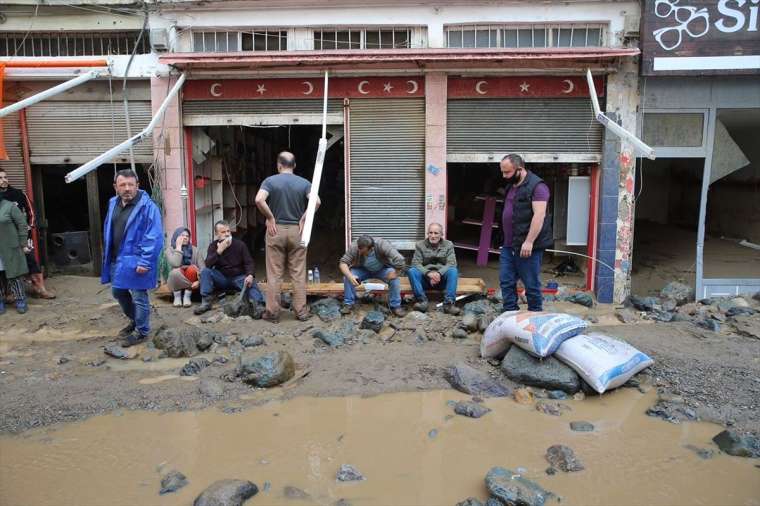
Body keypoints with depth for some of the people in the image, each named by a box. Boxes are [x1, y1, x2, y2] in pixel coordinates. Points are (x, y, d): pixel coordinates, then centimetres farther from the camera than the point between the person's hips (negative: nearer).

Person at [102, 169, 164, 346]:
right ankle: (134, 320, 42)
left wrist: (145, 262, -23)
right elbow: (108, 232, 17)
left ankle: (141, 331, 19)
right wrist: (108, 257, 15)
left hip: (135, 261, -8)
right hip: (117, 260, 8)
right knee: (118, 292, 21)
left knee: (138, 296, 2)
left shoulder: (147, 206, -17)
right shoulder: (113, 204, 7)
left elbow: (154, 237, -20)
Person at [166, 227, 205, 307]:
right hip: (176, 283, -1)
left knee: (192, 269, -30)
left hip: (191, 279, 1)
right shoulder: (170, 249, -5)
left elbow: (203, 268, -11)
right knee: (176, 272, -33)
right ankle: (177, 297, -9)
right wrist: (178, 247, -19)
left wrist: (199, 281, -29)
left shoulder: (194, 250, -3)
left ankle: (187, 296, -14)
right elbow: (175, 264, -25)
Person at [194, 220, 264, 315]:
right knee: (205, 271, -22)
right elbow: (208, 265, -15)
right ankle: (206, 302, -25)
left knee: (251, 283, -32)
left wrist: (250, 275, -29)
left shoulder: (239, 244, -3)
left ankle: (258, 304, -56)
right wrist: (219, 250, -28)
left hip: (239, 277, -2)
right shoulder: (213, 245, 0)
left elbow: (249, 262, -8)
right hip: (222, 278, 2)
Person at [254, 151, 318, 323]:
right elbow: (316, 201, -15)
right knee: (298, 274, 7)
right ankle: (301, 312, 11)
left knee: (274, 274, 5)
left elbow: (259, 200, -20)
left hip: (276, 230, -1)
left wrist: (270, 218, -8)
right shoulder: (304, 183, 2)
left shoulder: (270, 181, -2)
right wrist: (304, 219, -6)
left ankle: (273, 312, 9)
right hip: (296, 231, 1)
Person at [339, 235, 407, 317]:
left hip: (382, 269, -1)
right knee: (347, 277, -24)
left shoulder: (382, 245, -35)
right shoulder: (354, 247, -28)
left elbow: (400, 261, -39)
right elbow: (343, 263, -25)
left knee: (394, 278, -28)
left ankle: (395, 306, -13)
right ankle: (348, 304, -7)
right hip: (363, 270, 1)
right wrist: (350, 276, -40)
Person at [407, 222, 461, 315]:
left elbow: (451, 264, -7)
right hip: (425, 278, 0)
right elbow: (416, 263, -8)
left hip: (442, 279, 0)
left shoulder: (448, 245, 5)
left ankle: (449, 303, -34)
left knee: (453, 271, -29)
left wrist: (439, 273, -26)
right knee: (411, 271, -27)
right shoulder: (420, 245, 3)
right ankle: (422, 300, -30)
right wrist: (429, 273, -27)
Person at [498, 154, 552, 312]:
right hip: (508, 245, 8)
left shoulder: (536, 186, -11)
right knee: (506, 281, 7)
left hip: (527, 247, -8)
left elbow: (539, 215, -19)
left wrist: (529, 241, -24)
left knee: (532, 284, 1)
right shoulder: (511, 186, 16)